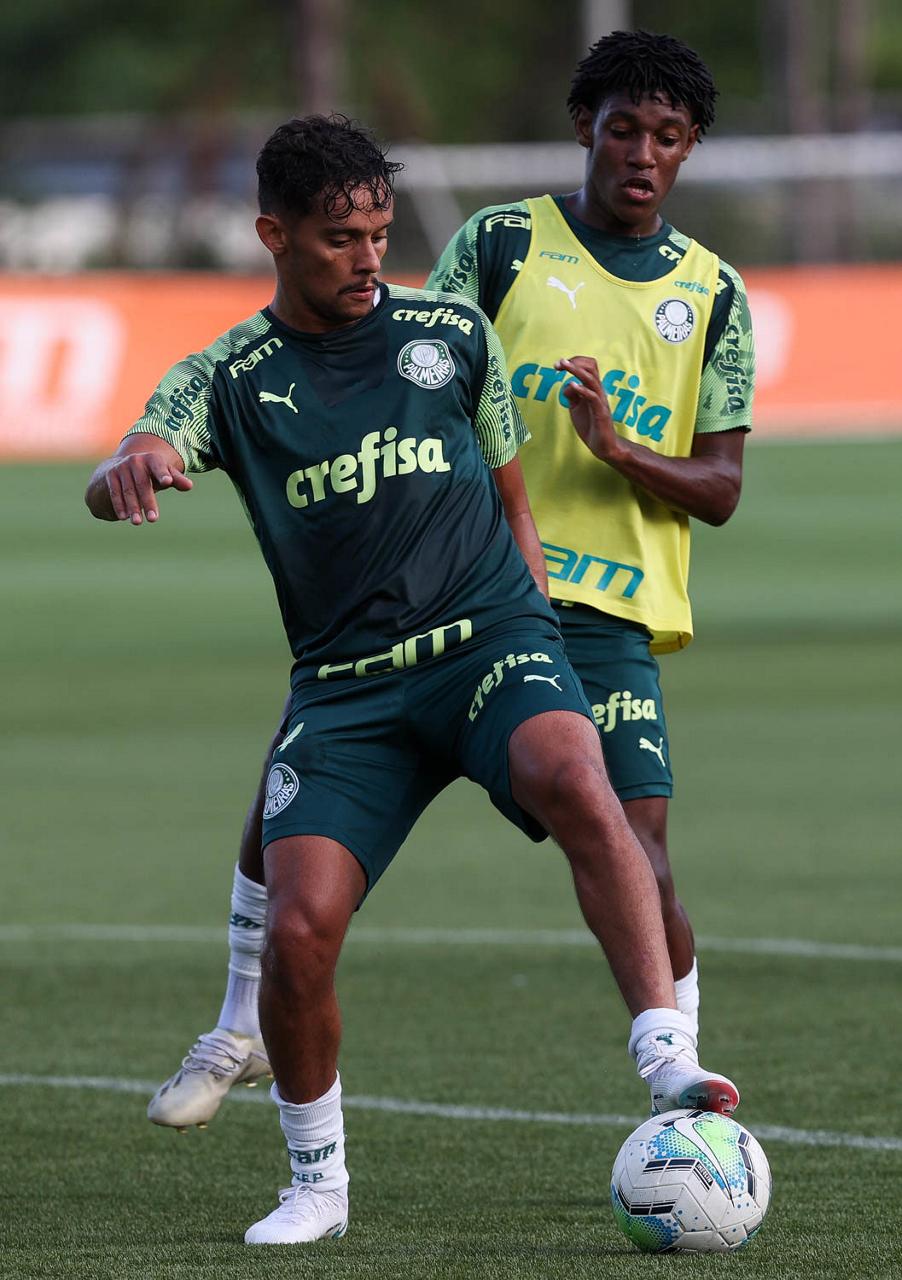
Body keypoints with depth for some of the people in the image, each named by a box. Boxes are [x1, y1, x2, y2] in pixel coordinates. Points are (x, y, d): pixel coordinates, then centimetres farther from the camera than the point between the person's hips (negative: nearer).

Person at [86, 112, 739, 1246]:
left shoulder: (451, 333, 9)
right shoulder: (229, 378, 4)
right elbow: (129, 476, -15)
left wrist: (526, 634, 11)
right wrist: (128, 470, -40)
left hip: (486, 638, 0)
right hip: (344, 683, 0)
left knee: (574, 781, -34)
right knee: (298, 931, -16)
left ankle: (668, 1060, -39)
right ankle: (315, 1183, 9)